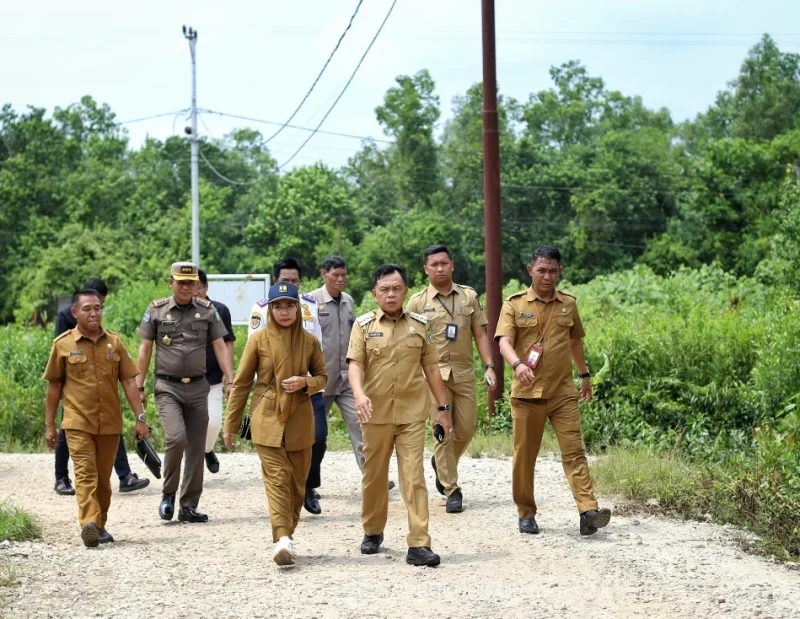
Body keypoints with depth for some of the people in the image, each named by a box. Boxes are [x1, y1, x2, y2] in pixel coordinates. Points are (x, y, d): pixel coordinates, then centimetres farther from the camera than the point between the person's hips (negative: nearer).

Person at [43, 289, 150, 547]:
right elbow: (54, 386, 6)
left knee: (103, 477, 11)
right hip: (78, 422, -3)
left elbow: (129, 381, 6)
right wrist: (49, 425, 6)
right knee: (85, 473, -15)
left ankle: (100, 526, 22)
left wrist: (140, 417, 0)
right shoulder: (62, 345, -1)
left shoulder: (114, 342, 5)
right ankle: (89, 524, -28)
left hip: (110, 423, 3)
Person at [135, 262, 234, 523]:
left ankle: (189, 506, 12)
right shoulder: (156, 310, 1)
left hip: (197, 387, 3)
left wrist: (232, 381, -3)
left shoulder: (207, 311, 5)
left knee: (196, 447, 4)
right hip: (168, 388, -3)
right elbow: (145, 349, 4)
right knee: (176, 438, -20)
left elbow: (220, 347, 6)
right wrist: (139, 387, 1)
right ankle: (168, 494, 0)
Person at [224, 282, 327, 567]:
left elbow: (322, 377, 14)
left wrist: (305, 382, -10)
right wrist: (230, 425, 3)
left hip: (299, 422, 3)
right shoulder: (258, 340, -2)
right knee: (277, 477, -14)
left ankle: (287, 535, 19)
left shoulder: (309, 341, 4)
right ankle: (282, 539, -23)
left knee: (297, 482, 7)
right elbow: (241, 383, 3)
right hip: (268, 420, -3)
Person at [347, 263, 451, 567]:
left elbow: (431, 368, 10)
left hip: (412, 413, 0)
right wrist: (359, 394, -26)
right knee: (374, 476, 12)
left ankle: (418, 545, -10)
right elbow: (355, 364, -7)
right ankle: (373, 532, 31)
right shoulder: (363, 325, 2)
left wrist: (443, 408, 9)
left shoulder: (419, 325, 6)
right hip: (376, 414, 0)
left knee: (414, 477, -7)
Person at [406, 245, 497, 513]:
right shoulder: (417, 302, 3)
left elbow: (480, 334, 8)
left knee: (466, 429, 3)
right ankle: (451, 491, 2)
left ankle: (442, 463, 33)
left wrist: (489, 366, -2)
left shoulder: (469, 297, 9)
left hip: (464, 372, 2)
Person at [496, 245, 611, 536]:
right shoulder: (514, 304, -1)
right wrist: (517, 364, -33)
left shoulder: (568, 304, 9)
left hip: (563, 392, 2)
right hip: (527, 393, -2)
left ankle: (588, 511, -17)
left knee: (574, 450, -8)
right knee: (524, 455, 6)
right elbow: (504, 342, -13)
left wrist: (584, 374, 29)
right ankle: (526, 514, 18)